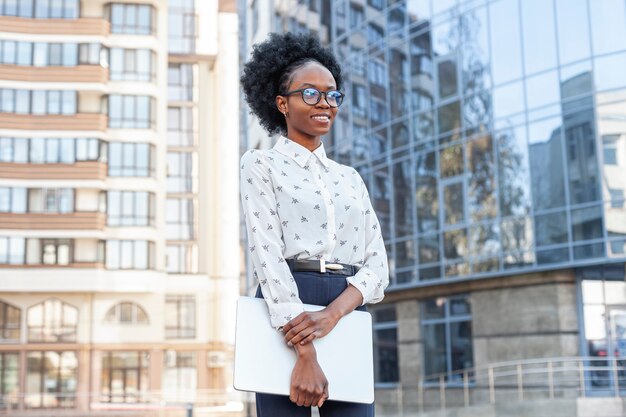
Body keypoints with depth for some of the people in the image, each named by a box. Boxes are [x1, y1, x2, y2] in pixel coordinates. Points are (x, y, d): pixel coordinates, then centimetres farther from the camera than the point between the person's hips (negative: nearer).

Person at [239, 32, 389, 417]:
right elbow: (267, 255, -8)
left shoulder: (351, 178, 20)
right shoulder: (261, 165, 6)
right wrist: (305, 356, -18)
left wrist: (332, 313, -12)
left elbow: (377, 265, 10)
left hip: (348, 318, 4)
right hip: (285, 319, -4)